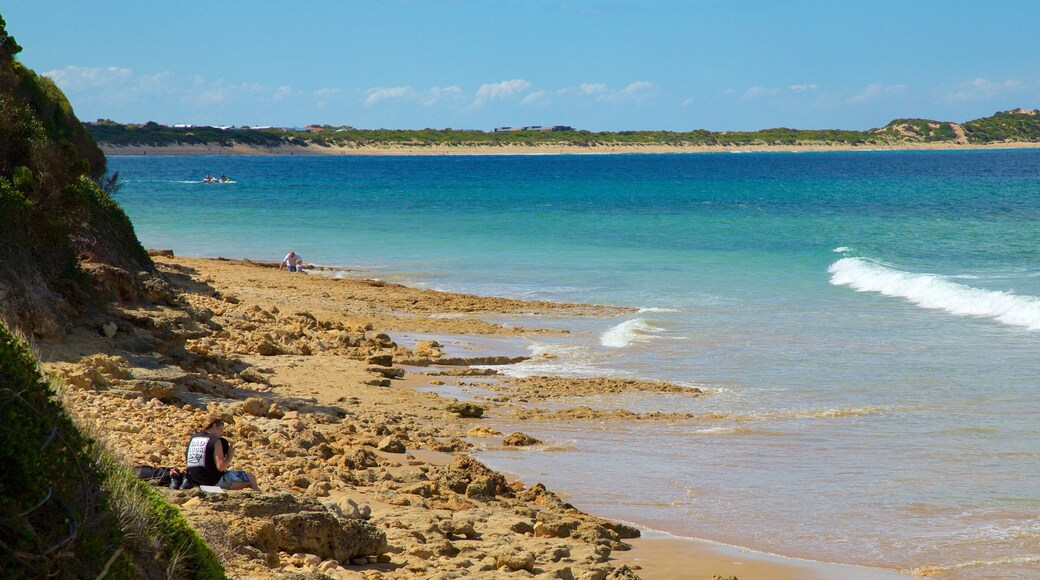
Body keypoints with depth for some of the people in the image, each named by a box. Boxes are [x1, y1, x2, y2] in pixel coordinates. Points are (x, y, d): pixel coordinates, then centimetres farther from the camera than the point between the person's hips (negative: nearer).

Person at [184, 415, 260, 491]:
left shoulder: (193, 438, 6)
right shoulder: (216, 441, -16)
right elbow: (221, 467, -23)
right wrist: (229, 456, -7)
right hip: (214, 481, -8)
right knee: (251, 478, 3)